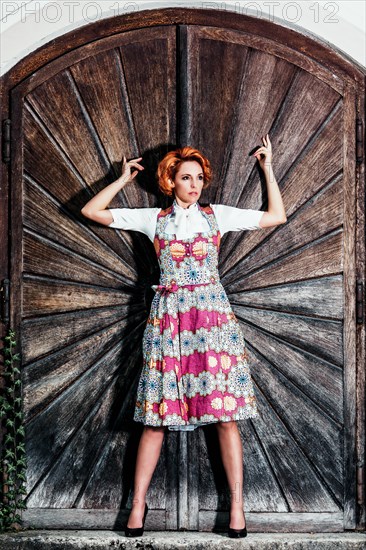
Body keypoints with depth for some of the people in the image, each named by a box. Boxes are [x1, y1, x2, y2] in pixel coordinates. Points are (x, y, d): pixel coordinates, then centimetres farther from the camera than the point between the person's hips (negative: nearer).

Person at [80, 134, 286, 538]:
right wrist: (123, 179, 12)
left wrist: (267, 169, 13)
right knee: (156, 416, -1)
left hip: (212, 314, 0)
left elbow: (277, 216, 12)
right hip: (167, 318, 0)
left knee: (225, 413, -4)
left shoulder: (217, 215, 9)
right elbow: (91, 211, 8)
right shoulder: (153, 219, 9)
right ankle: (138, 505, 7)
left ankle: (237, 506, 2)